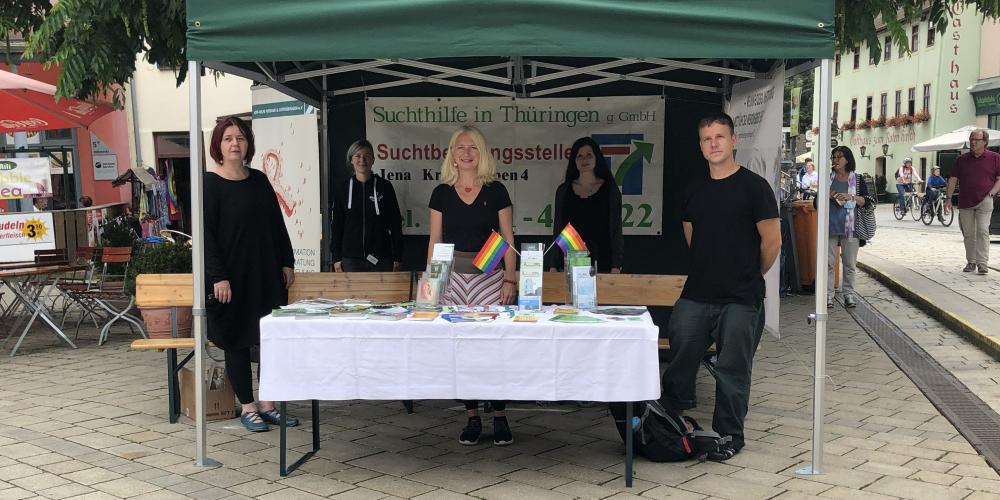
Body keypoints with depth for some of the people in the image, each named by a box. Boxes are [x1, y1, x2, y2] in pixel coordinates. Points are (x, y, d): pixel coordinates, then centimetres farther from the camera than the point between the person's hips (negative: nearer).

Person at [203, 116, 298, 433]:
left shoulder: (259, 180, 10)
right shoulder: (210, 184, -7)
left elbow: (277, 224, 15)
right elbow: (205, 234, -12)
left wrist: (287, 262, 10)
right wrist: (218, 277, -18)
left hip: (267, 274, 6)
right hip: (232, 276, -6)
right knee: (237, 341, 3)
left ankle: (268, 404, 18)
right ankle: (247, 408, 14)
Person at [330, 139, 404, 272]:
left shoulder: (384, 186, 3)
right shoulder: (343, 189, 6)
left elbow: (395, 224, 4)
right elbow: (336, 224, 9)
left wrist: (397, 258, -1)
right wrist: (336, 258, 3)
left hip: (381, 259, -1)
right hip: (351, 259, 1)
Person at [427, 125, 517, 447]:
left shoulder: (495, 191, 4)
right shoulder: (442, 193, 8)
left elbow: (508, 239, 3)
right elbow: (435, 240, 9)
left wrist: (510, 278, -4)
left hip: (489, 277, -2)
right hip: (453, 278, 2)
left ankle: (500, 417, 7)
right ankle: (472, 417, 14)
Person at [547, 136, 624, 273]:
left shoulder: (610, 189, 3)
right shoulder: (563, 190, 9)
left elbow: (616, 231, 1)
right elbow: (557, 231, 10)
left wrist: (616, 267, -6)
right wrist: (553, 266, 5)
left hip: (602, 265, -2)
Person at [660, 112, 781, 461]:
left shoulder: (754, 187, -6)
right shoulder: (695, 191, 11)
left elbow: (772, 242, -4)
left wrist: (748, 277, 8)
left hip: (740, 300, -5)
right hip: (695, 295, 5)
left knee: (732, 372, 3)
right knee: (679, 362, 6)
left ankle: (729, 437, 17)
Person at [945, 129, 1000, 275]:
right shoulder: (961, 159, 9)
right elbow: (953, 179, 8)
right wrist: (948, 198, 1)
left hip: (984, 201, -3)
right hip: (965, 202, 3)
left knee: (982, 230, -13)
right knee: (968, 233, 6)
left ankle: (983, 263, -12)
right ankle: (971, 262, 17)